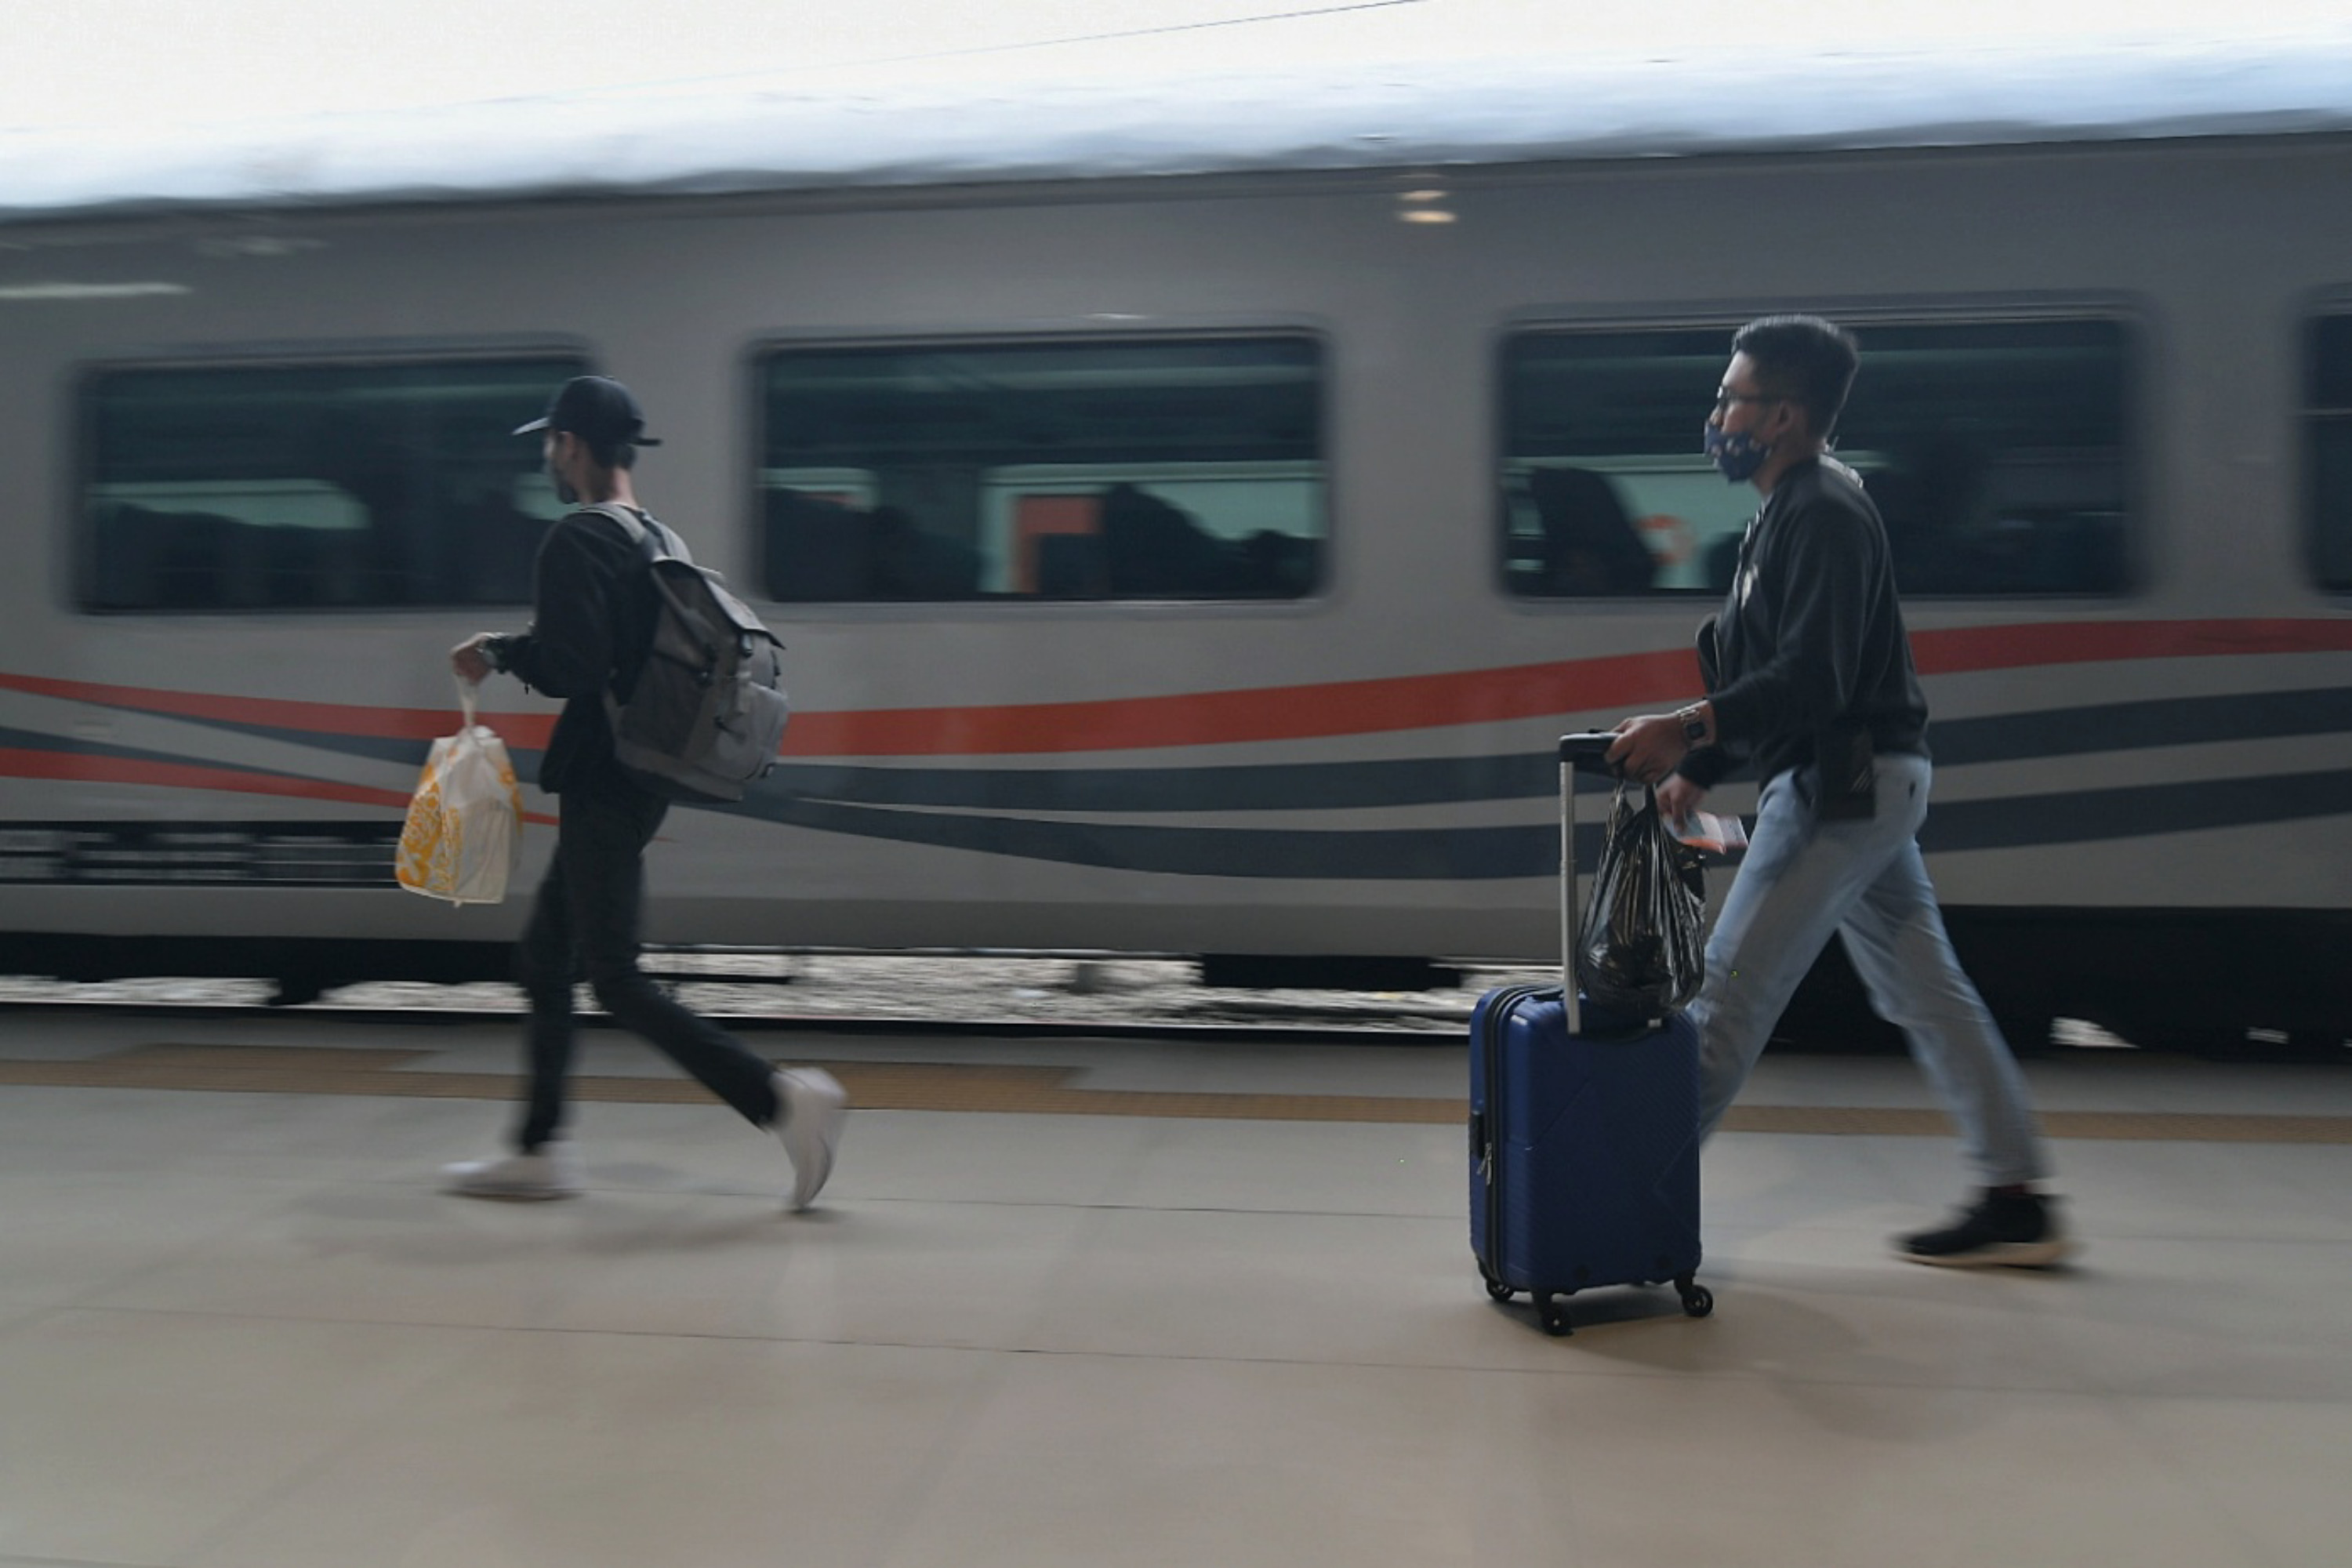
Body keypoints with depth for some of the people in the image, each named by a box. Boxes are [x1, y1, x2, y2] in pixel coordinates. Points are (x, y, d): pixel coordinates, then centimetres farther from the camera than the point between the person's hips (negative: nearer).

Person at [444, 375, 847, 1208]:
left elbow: (570, 669, -23)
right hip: (637, 783, 10)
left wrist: (500, 649, -6)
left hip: (601, 787, -10)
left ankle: (782, 1097, -12)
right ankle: (540, 1148, 24)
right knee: (544, 960, 17)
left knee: (615, 980, -7)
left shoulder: (576, 541, -14)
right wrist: (513, 649, 19)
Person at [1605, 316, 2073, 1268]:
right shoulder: (1790, 512, 17)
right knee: (1925, 990, 12)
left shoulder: (1824, 514, -15)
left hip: (1844, 784, -11)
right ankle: (2018, 1203, 19)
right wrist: (1699, 769, 15)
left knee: (1732, 989, -5)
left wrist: (1687, 727, -37)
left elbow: (1811, 677, -27)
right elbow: (1773, 674, 20)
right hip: (1857, 783, 11)